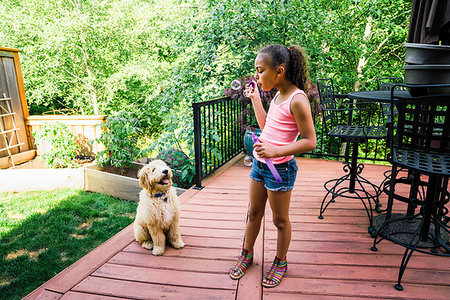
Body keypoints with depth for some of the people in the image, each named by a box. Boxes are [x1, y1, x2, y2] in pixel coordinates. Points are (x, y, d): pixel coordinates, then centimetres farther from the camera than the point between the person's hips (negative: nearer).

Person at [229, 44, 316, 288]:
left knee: (280, 220, 12)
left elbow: (309, 141, -21)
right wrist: (255, 98, 14)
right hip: (260, 163, 8)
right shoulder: (278, 95, 7)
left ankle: (280, 262, 36)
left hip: (280, 169, -8)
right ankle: (246, 255, 41)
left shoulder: (297, 100, -20)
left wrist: (275, 152, -30)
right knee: (254, 213, 21)